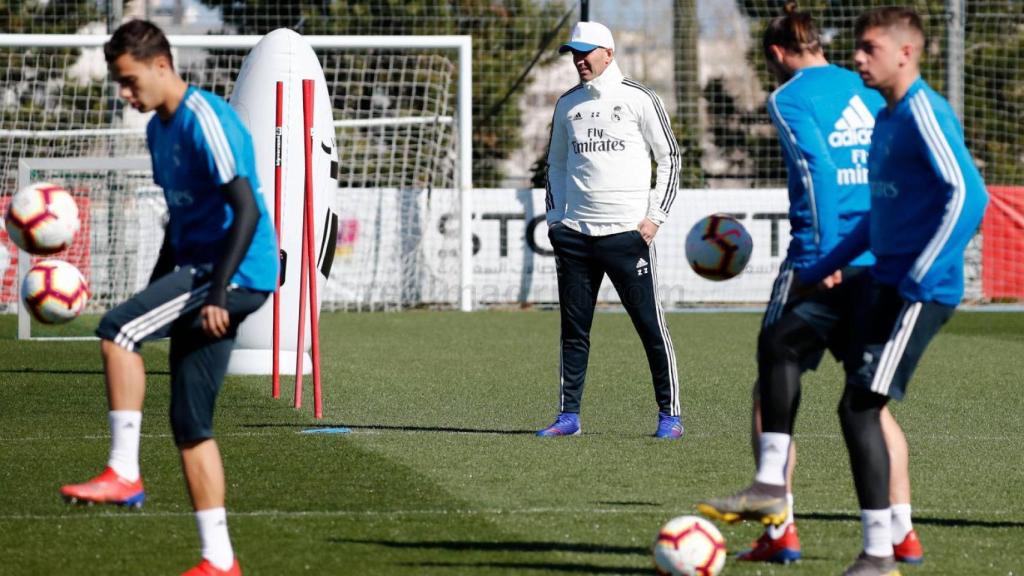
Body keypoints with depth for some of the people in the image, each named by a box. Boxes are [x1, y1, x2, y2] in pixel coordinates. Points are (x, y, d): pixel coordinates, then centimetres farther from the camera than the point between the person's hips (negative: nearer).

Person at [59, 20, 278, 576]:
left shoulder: (205, 121, -15)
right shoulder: (158, 129, 15)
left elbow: (246, 211, -22)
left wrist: (216, 294, -27)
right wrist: (153, 296, 27)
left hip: (239, 273, -10)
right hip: (196, 268, 10)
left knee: (116, 330, -23)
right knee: (189, 424, 8)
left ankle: (123, 473, -18)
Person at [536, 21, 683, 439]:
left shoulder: (639, 99, -1)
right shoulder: (568, 104, 12)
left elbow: (669, 158, 1)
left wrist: (655, 216, -7)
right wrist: (555, 216, 11)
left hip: (627, 232, -4)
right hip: (574, 233, 4)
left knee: (650, 325, -4)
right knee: (573, 329, 5)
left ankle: (670, 415, 3)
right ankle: (568, 415, 11)